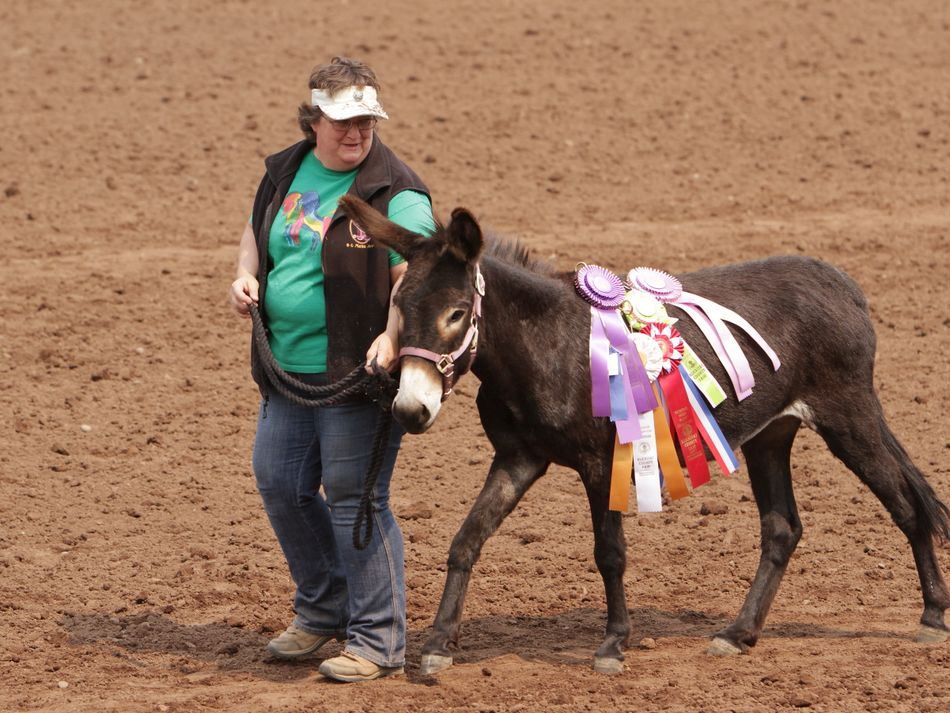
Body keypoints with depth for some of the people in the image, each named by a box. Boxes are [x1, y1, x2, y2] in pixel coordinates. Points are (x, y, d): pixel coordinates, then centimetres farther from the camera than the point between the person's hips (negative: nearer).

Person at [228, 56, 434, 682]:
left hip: (357, 369, -8)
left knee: (354, 498, -5)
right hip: (287, 368, 8)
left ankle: (379, 641, 4)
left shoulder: (395, 194, -14)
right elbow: (258, 232, 25)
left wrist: (391, 337, -37)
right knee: (281, 485, 14)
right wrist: (246, 274, 4)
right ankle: (323, 611, 33)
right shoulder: (285, 174, 8)